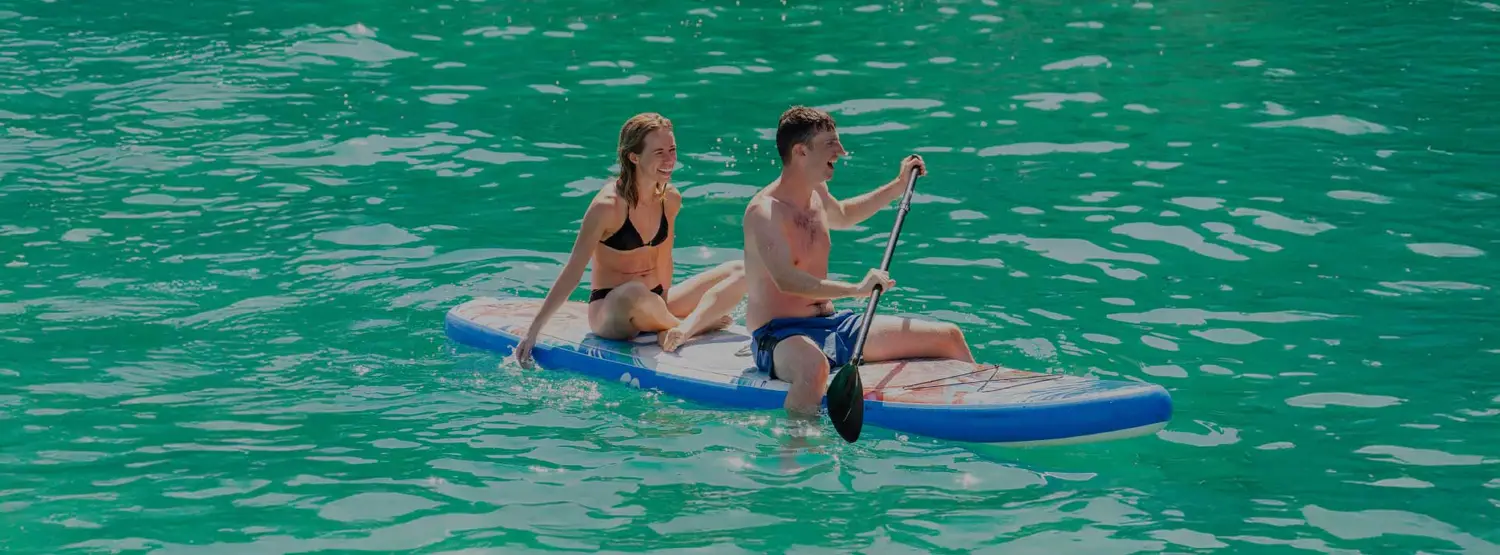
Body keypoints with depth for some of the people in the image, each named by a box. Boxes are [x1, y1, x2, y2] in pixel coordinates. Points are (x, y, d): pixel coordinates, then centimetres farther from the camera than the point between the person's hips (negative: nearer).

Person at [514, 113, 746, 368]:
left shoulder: (670, 200, 2)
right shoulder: (608, 206, -17)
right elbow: (573, 271, -15)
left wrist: (663, 307, 2)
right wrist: (534, 330, -16)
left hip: (653, 305, 7)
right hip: (609, 310, -7)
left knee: (740, 272, -6)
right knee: (633, 294, -43)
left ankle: (687, 328, -29)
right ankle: (704, 321, -16)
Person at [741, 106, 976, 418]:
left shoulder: (816, 193, 10)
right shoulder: (764, 211, -18)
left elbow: (841, 216, 37)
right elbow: (787, 281, -34)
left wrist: (899, 186, 36)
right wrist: (856, 289, -41)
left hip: (831, 325, 9)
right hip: (780, 337, -9)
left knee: (949, 336, 7)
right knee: (814, 365, -47)